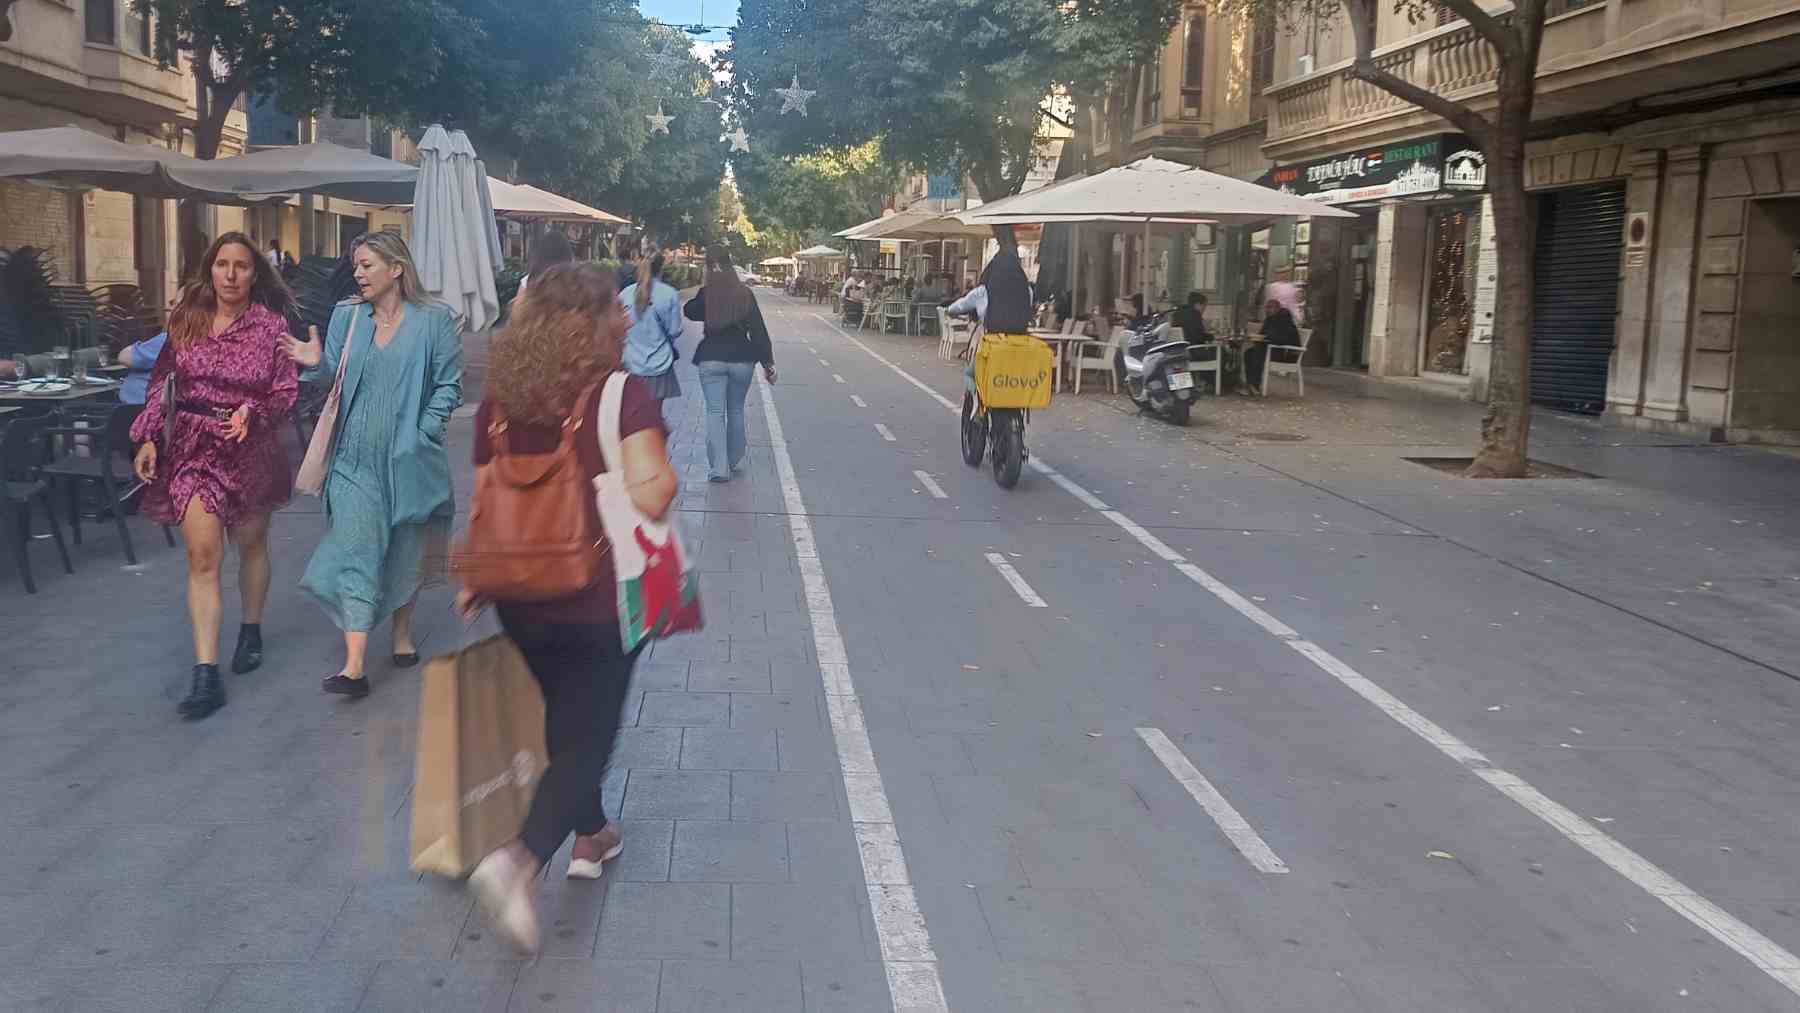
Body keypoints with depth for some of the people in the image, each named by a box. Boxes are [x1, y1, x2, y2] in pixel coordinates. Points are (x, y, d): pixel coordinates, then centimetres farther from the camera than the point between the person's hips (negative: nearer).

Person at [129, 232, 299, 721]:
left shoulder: (271, 324, -7)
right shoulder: (187, 318, 0)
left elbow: (286, 392, -5)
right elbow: (161, 380, 6)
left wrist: (253, 412, -24)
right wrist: (148, 437, 0)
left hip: (251, 447, 0)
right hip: (193, 446, 1)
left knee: (250, 545, 18)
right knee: (202, 556, -8)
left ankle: (251, 631, 43)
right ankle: (206, 675, -9)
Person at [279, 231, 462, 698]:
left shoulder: (434, 321, -3)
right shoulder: (347, 317, 6)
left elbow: (448, 386, -2)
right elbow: (337, 377, 7)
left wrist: (423, 433, -11)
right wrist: (317, 363, -14)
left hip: (409, 459, -1)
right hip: (357, 457, 1)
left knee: (405, 550, 13)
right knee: (355, 551, -7)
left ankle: (403, 632, 36)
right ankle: (354, 667, -10)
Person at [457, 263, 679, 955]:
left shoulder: (502, 397, 0)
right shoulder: (625, 395, -14)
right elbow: (649, 496, -22)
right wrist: (666, 480, -1)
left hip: (523, 603, 5)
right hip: (599, 601, -5)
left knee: (567, 719, 25)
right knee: (587, 736, 4)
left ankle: (590, 836, 42)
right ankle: (521, 861, -16)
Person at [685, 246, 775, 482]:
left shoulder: (706, 294, -7)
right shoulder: (744, 293, -3)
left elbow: (690, 311, 12)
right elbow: (759, 330, -3)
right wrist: (768, 363, 2)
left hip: (711, 359, -2)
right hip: (741, 360, 2)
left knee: (715, 412, 0)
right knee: (736, 411, 17)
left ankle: (719, 467, -9)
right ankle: (736, 461, 26)